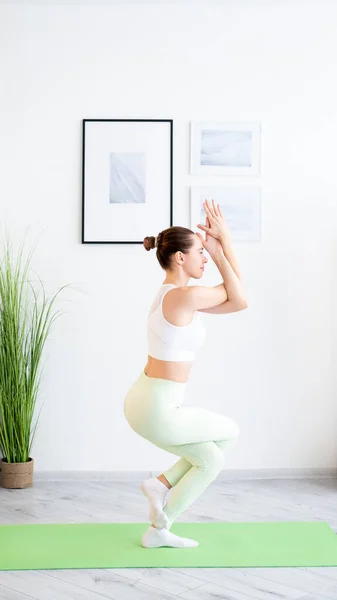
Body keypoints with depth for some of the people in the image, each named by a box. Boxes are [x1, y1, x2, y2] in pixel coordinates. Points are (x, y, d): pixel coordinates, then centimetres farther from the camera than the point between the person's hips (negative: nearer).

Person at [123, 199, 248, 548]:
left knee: (210, 459, 23)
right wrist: (223, 241, 1)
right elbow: (238, 296, -2)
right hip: (158, 411, -10)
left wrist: (215, 248, 9)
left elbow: (235, 302, 12)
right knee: (230, 432, 15)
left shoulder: (171, 293, 11)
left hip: (143, 402, 10)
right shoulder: (185, 296, -19)